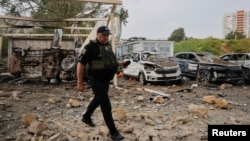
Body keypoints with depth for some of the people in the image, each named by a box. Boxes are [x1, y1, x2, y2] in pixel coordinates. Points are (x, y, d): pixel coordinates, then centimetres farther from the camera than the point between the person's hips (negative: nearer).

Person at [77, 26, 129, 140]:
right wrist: (80, 83, -18)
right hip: (97, 81, -8)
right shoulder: (90, 47, -16)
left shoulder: (108, 46, 7)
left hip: (106, 80, 9)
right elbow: (81, 64, -16)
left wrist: (120, 63, 5)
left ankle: (86, 117, 49)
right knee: (106, 106, -8)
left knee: (98, 100, 25)